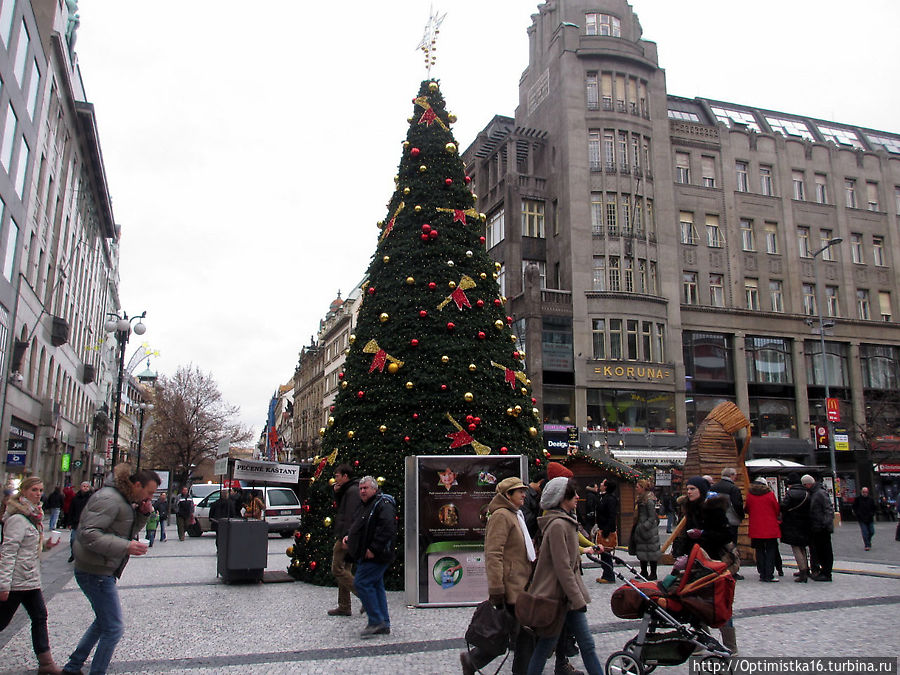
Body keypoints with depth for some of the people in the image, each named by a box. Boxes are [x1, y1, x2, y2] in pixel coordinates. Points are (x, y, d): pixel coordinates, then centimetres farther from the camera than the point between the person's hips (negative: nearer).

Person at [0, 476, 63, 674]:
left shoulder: (33, 516, 11)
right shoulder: (18, 519, -18)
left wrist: (45, 544, 3)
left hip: (30, 580, 9)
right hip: (16, 581, -9)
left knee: (40, 617, 10)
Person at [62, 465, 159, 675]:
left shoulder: (124, 500, 10)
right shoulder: (109, 499, -21)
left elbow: (128, 530, 17)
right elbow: (88, 534, -28)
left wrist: (142, 514, -2)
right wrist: (126, 546, -32)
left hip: (103, 571, 11)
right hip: (95, 572, -10)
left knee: (103, 622, 23)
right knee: (114, 628, -4)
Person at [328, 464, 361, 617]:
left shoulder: (352, 491, -13)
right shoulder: (347, 490, 18)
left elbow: (350, 516, -23)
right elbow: (341, 508, 24)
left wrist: (345, 537, -29)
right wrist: (337, 493, 8)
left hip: (346, 537, -10)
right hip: (346, 537, 10)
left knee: (338, 570, -8)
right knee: (344, 570, 12)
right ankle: (344, 607, 17)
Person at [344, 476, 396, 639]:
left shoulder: (383, 504, -15)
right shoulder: (363, 505, 16)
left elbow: (387, 529, -26)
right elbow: (357, 526, 31)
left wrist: (374, 549, -27)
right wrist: (349, 537, 13)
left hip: (375, 556, -10)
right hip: (366, 556, 10)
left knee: (361, 583, -12)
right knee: (376, 585, 12)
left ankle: (376, 621, -4)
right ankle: (384, 625, 19)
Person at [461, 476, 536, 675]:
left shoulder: (516, 515, 19)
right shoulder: (501, 516, -14)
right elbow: (493, 554, -21)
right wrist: (496, 590, -24)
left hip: (522, 587, 10)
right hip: (510, 589, -9)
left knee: (526, 634, 9)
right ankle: (472, 659, 15)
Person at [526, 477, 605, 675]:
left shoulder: (566, 521, 12)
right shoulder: (558, 525, -21)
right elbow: (562, 568, -23)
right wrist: (578, 600, -21)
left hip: (569, 595, 9)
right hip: (555, 594, -9)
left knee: (587, 644, 10)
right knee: (545, 647, 5)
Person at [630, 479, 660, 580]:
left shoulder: (649, 500, -16)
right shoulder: (640, 499, 13)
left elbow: (652, 518, -17)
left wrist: (644, 527, -21)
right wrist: (637, 527, 14)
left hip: (649, 530, -10)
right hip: (641, 529, 10)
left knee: (651, 552, 0)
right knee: (641, 552, 14)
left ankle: (653, 574, 8)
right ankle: (644, 572, 24)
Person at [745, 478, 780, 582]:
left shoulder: (749, 495, 0)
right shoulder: (770, 494, -6)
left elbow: (747, 510, 9)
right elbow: (777, 510, 3)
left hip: (756, 529, 2)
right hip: (770, 528, -2)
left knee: (759, 551, 10)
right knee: (770, 551, 4)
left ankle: (762, 574, 9)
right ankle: (769, 575, 0)